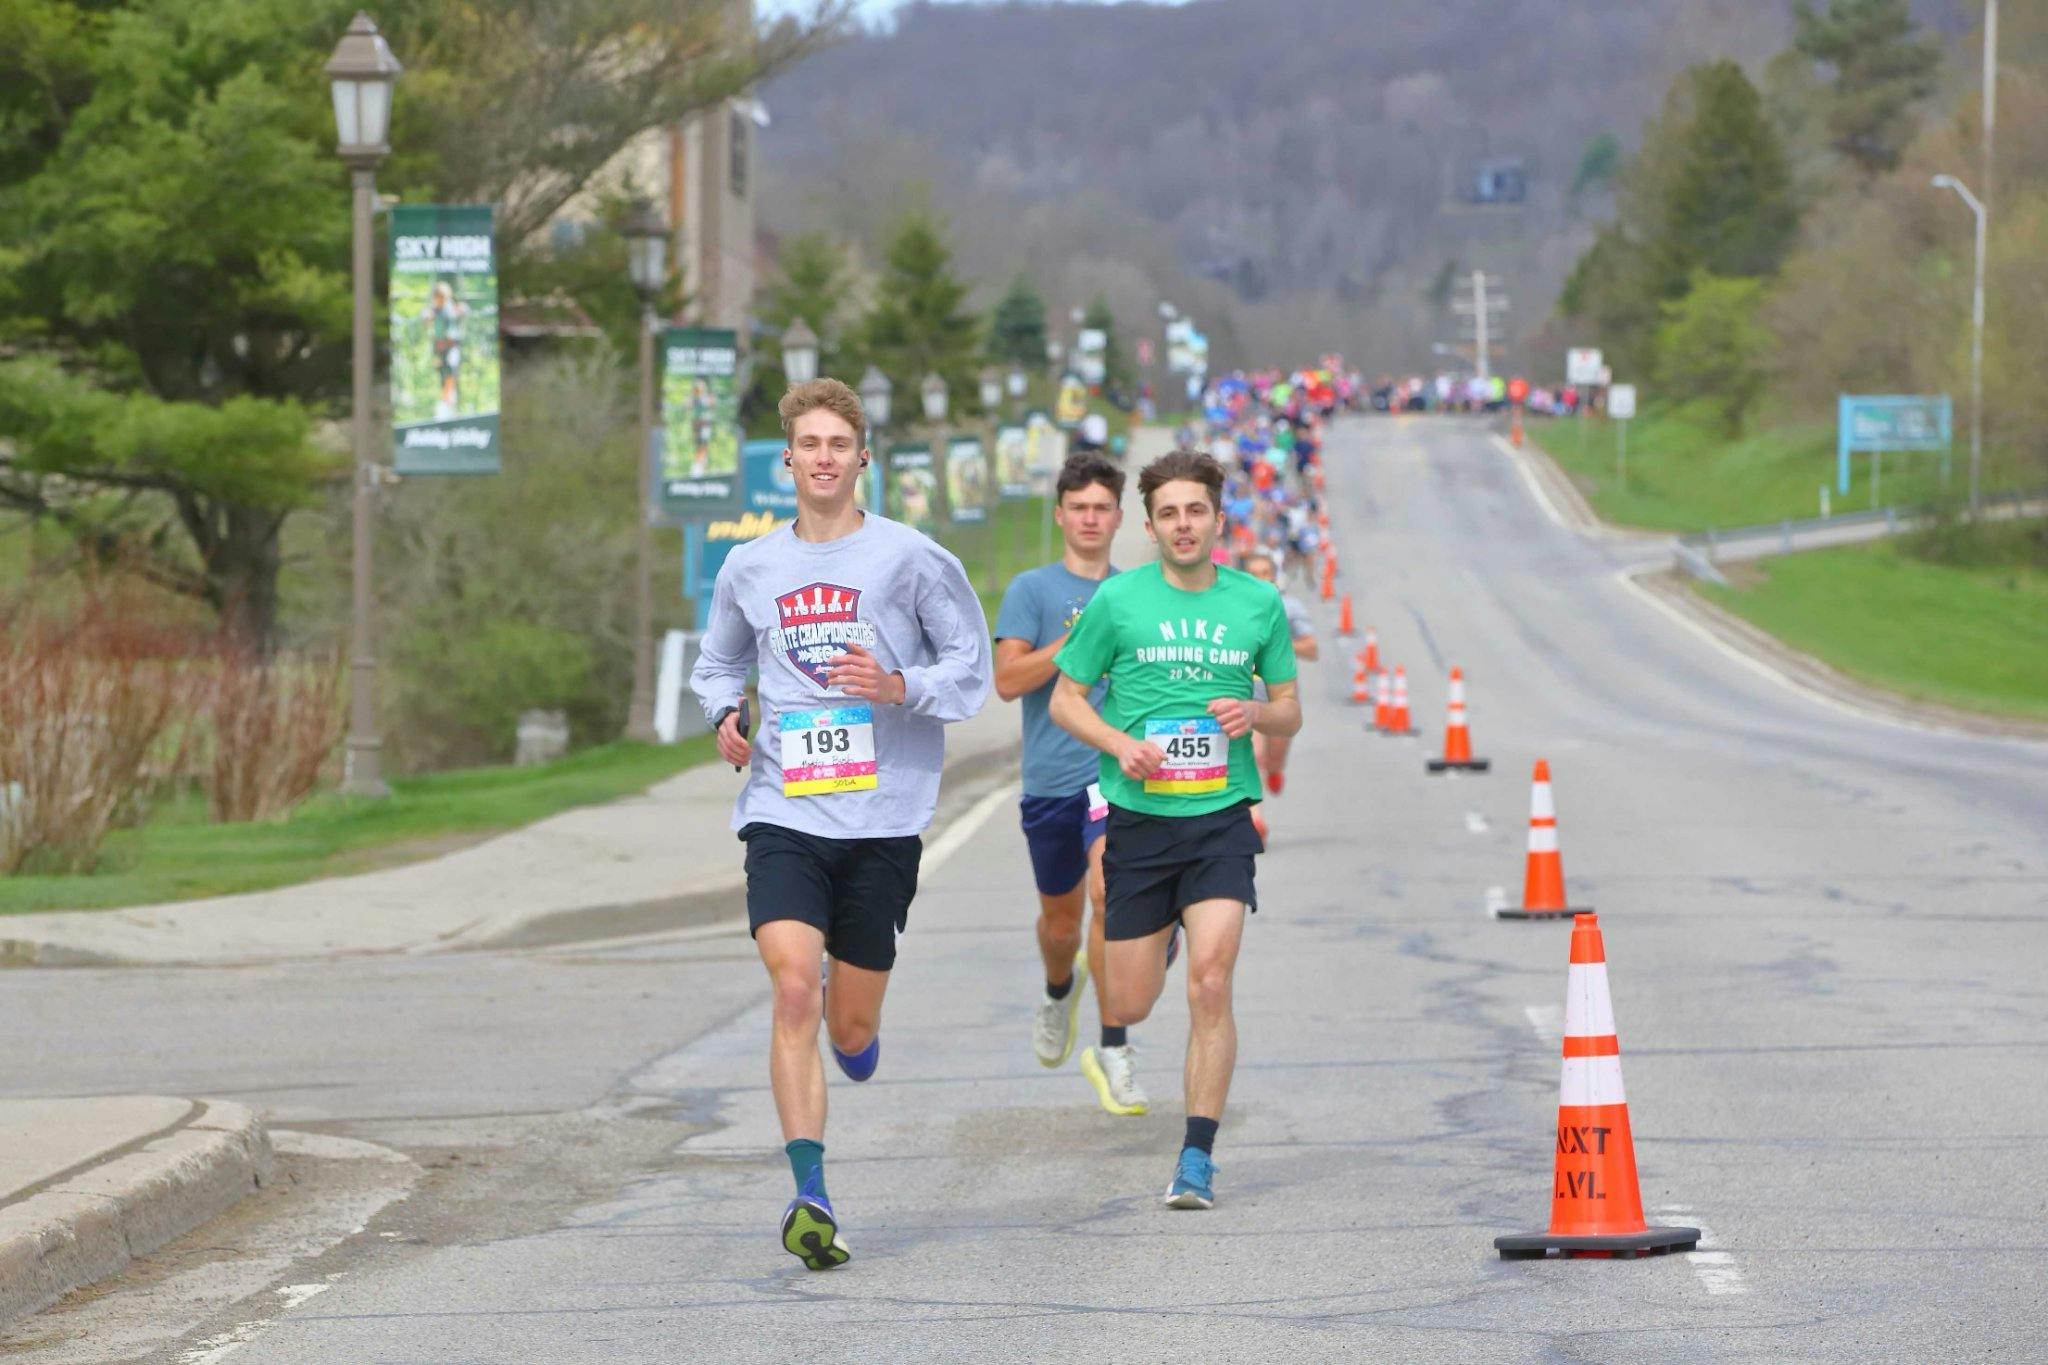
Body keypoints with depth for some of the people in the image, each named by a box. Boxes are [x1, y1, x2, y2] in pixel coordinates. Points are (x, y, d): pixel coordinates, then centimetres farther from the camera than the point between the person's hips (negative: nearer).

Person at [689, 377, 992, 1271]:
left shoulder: (911, 559, 0)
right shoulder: (749, 568, 9)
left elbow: (971, 666, 4)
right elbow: (717, 663, 24)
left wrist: (898, 686, -15)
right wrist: (724, 718, 2)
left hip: (883, 818, -1)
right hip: (782, 811, 1)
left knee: (851, 1026, 6)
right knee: (792, 989, -19)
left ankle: (854, 1027, 47)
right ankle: (811, 1198, -21)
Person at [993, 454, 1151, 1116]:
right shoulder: (1032, 589, 1)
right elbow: (1007, 680, -11)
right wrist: (1078, 640, -19)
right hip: (1051, 779, 0)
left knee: (1108, 891, -23)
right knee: (1060, 921, 14)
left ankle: (1112, 1050, -18)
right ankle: (1059, 989, 51)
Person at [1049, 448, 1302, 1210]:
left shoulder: (1259, 604, 5)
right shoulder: (1118, 601, 0)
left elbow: (1290, 711, 14)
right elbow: (1065, 699, 7)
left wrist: (1256, 714, -9)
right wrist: (1119, 744, -12)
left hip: (1221, 816, 0)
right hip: (1137, 816, 0)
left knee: (1210, 986, -16)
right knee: (1129, 1008, 5)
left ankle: (1198, 1158, -9)